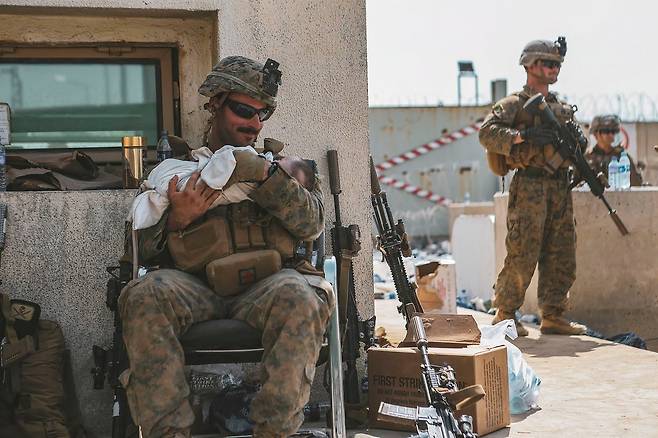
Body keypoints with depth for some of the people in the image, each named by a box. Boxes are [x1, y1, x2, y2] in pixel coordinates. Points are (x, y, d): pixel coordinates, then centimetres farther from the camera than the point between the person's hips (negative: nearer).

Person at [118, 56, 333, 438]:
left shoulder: (278, 163, 23)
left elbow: (312, 224, 4)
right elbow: (137, 251, 14)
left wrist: (265, 175, -9)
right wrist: (176, 220, -6)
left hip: (262, 289, 0)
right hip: (194, 288, 0)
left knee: (303, 296, -35)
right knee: (144, 295, -33)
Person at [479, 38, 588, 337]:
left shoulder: (563, 108, 21)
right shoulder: (514, 104, -1)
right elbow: (487, 133, -13)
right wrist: (523, 136, -23)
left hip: (561, 187, 7)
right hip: (530, 186, -7)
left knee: (561, 256, 7)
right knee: (523, 255, -7)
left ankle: (553, 316, 15)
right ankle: (505, 315, 5)